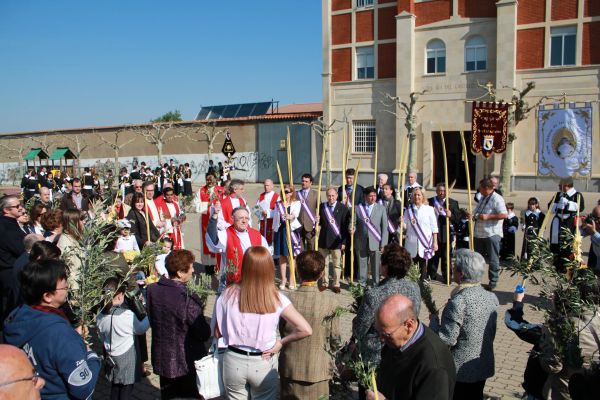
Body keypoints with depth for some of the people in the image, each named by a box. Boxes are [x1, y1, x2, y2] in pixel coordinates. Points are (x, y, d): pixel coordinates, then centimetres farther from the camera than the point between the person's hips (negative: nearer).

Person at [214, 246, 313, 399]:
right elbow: (306, 330, -18)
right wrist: (281, 342, -5)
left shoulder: (229, 295, -13)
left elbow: (218, 333, -3)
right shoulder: (277, 299, -15)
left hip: (234, 361, 2)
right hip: (263, 364, -1)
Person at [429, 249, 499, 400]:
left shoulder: (458, 303, -27)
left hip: (461, 370, -6)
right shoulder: (492, 298, -4)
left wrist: (434, 320, -8)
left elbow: (447, 340, -23)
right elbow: (491, 334, 7)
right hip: (484, 368, 6)